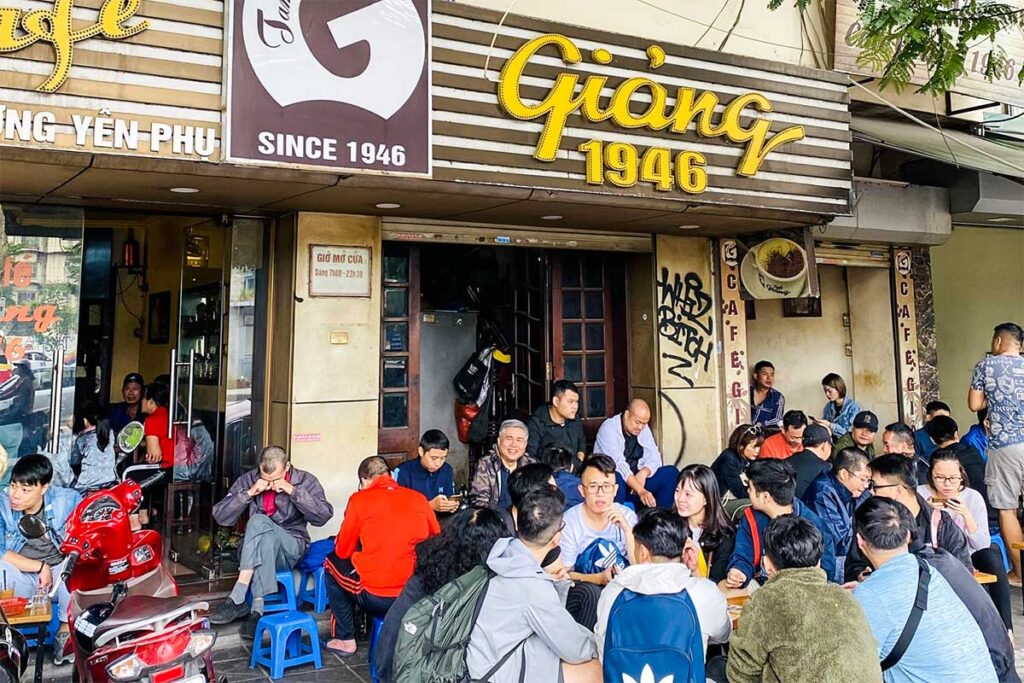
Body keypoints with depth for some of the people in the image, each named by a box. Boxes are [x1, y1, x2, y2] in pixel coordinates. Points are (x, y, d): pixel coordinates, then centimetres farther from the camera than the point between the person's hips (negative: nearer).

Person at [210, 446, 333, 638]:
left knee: (259, 522, -32)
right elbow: (221, 517, -3)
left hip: (290, 548, -1)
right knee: (258, 520, -34)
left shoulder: (305, 481, -2)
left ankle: (238, 599, -33)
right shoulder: (249, 480, 2)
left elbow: (323, 516, -15)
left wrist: (293, 491, -22)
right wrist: (249, 493, -16)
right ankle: (257, 608, -38)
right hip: (252, 549, 2)